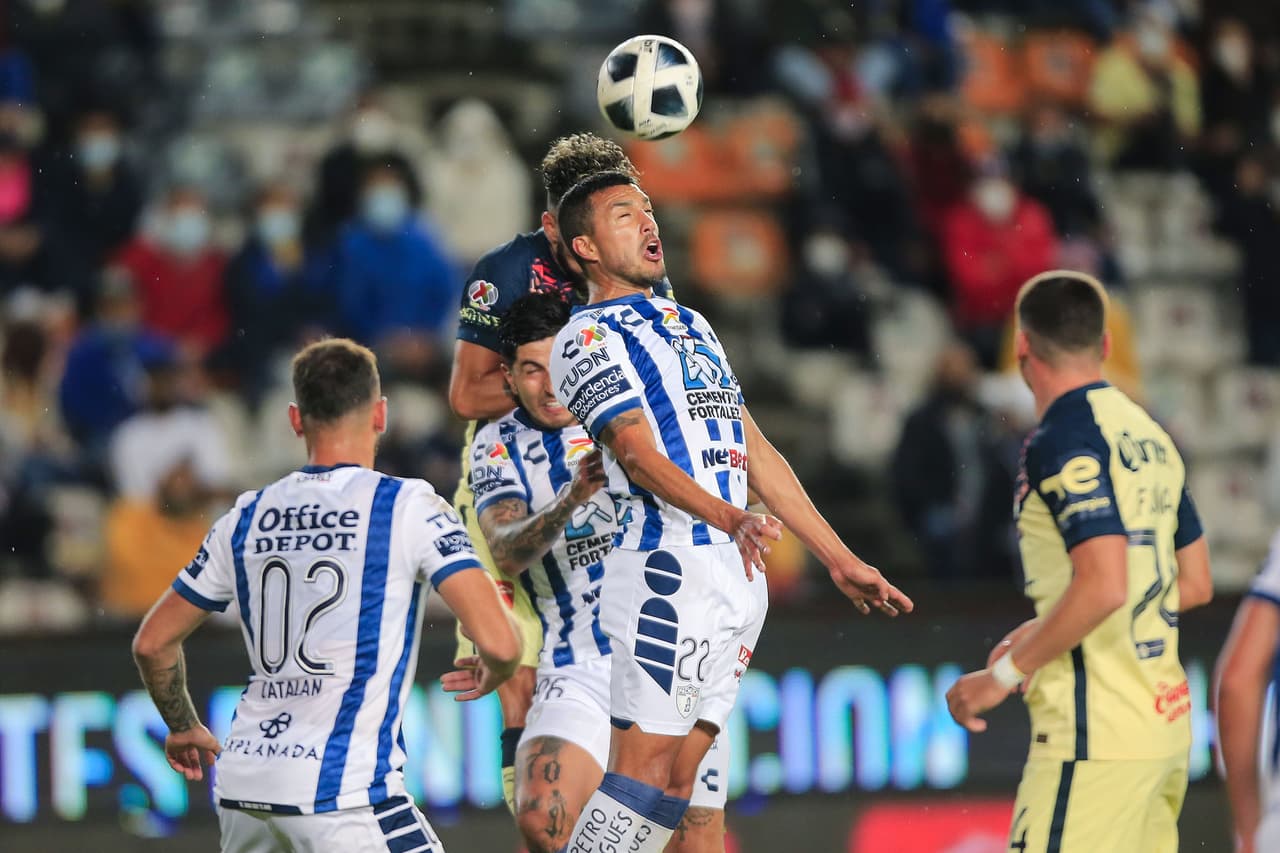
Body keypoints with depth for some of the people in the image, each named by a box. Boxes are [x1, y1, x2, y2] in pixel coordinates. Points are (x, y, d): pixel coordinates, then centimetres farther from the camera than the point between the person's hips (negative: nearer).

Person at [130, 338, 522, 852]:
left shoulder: (247, 518, 12)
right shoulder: (408, 507, -4)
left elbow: (152, 643, 20)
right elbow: (498, 642, -12)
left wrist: (183, 727, 38)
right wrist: (490, 675, 12)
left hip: (243, 781, 6)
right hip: (342, 785, -6)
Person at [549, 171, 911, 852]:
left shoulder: (690, 326, 25)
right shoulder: (589, 337, -2)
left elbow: (755, 453, 25)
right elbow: (638, 455, -15)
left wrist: (840, 560, 22)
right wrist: (730, 520, -31)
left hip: (739, 574, 8)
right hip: (669, 567, -8)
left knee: (678, 774, 2)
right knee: (645, 761, -14)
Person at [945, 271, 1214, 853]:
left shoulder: (1062, 440, -12)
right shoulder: (1148, 435, 15)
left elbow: (1104, 584, -23)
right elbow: (1196, 584, 20)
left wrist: (1008, 672, -14)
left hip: (1097, 735, -9)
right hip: (1165, 723, 9)